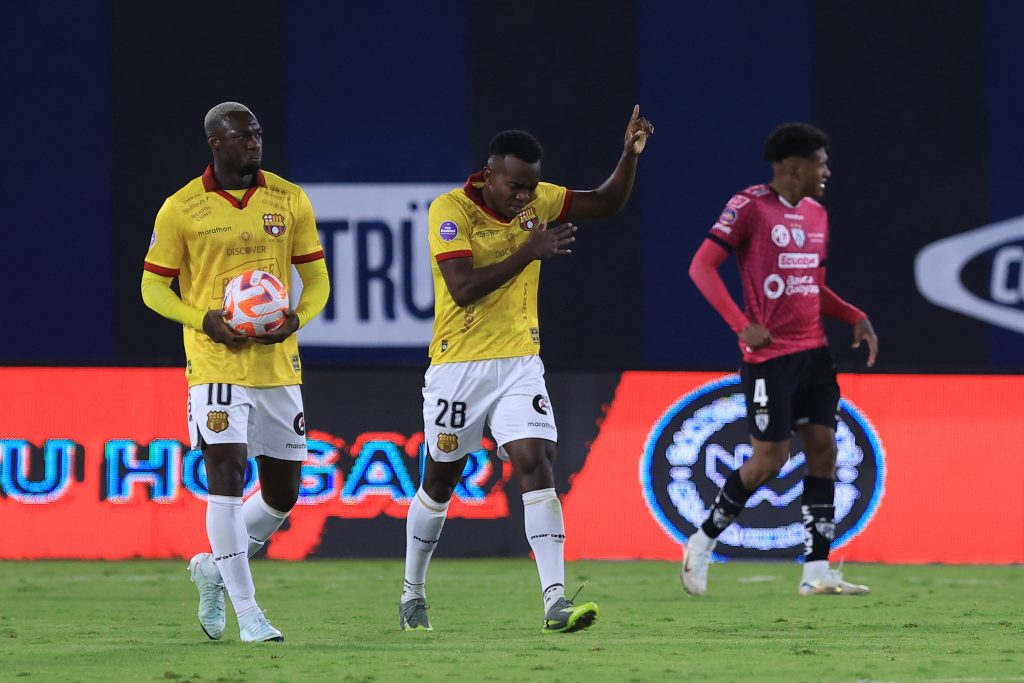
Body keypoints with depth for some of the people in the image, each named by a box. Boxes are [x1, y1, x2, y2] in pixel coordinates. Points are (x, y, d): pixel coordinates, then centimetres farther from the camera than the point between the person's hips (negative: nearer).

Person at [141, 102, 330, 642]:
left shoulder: (289, 201, 5)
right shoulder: (181, 209, -3)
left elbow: (315, 277, 11)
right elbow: (153, 287, 2)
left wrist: (298, 318, -11)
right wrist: (204, 321, -15)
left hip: (278, 362, 4)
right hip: (216, 363, -4)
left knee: (283, 493, 7)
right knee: (227, 473, -15)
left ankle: (214, 568, 32)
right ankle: (247, 612, -11)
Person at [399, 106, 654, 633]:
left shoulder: (535, 200, 1)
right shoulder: (450, 211, -15)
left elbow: (607, 203, 10)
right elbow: (463, 289, -25)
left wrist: (630, 155, -8)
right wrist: (529, 252, -28)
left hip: (519, 362, 3)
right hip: (459, 366, -3)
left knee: (537, 466, -14)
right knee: (440, 481, 10)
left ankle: (555, 601, -21)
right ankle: (412, 591, 31)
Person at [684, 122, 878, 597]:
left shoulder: (816, 214, 13)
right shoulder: (750, 206, -10)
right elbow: (702, 266, -14)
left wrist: (856, 318, 7)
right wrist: (743, 325, -21)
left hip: (814, 351, 7)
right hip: (769, 355, -7)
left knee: (823, 450, 1)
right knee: (770, 460, -7)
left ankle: (817, 571, 3)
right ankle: (703, 542, 13)